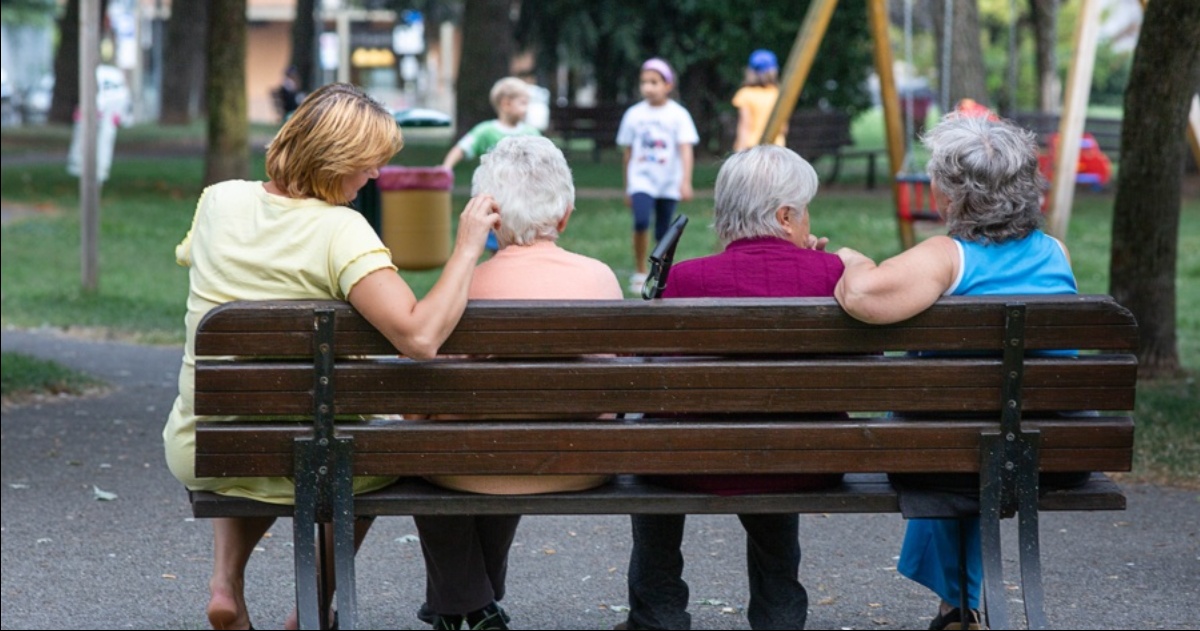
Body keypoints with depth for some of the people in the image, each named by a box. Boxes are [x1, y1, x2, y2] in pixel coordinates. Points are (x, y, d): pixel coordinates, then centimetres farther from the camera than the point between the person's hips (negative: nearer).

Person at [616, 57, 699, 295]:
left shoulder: (678, 115, -4)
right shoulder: (634, 114, 3)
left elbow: (686, 150, -11)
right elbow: (628, 153, 10)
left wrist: (686, 181, -23)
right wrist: (627, 188, 14)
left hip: (669, 184, 0)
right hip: (641, 180, 0)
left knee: (663, 234, 5)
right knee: (641, 221, -23)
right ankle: (639, 272, -9)